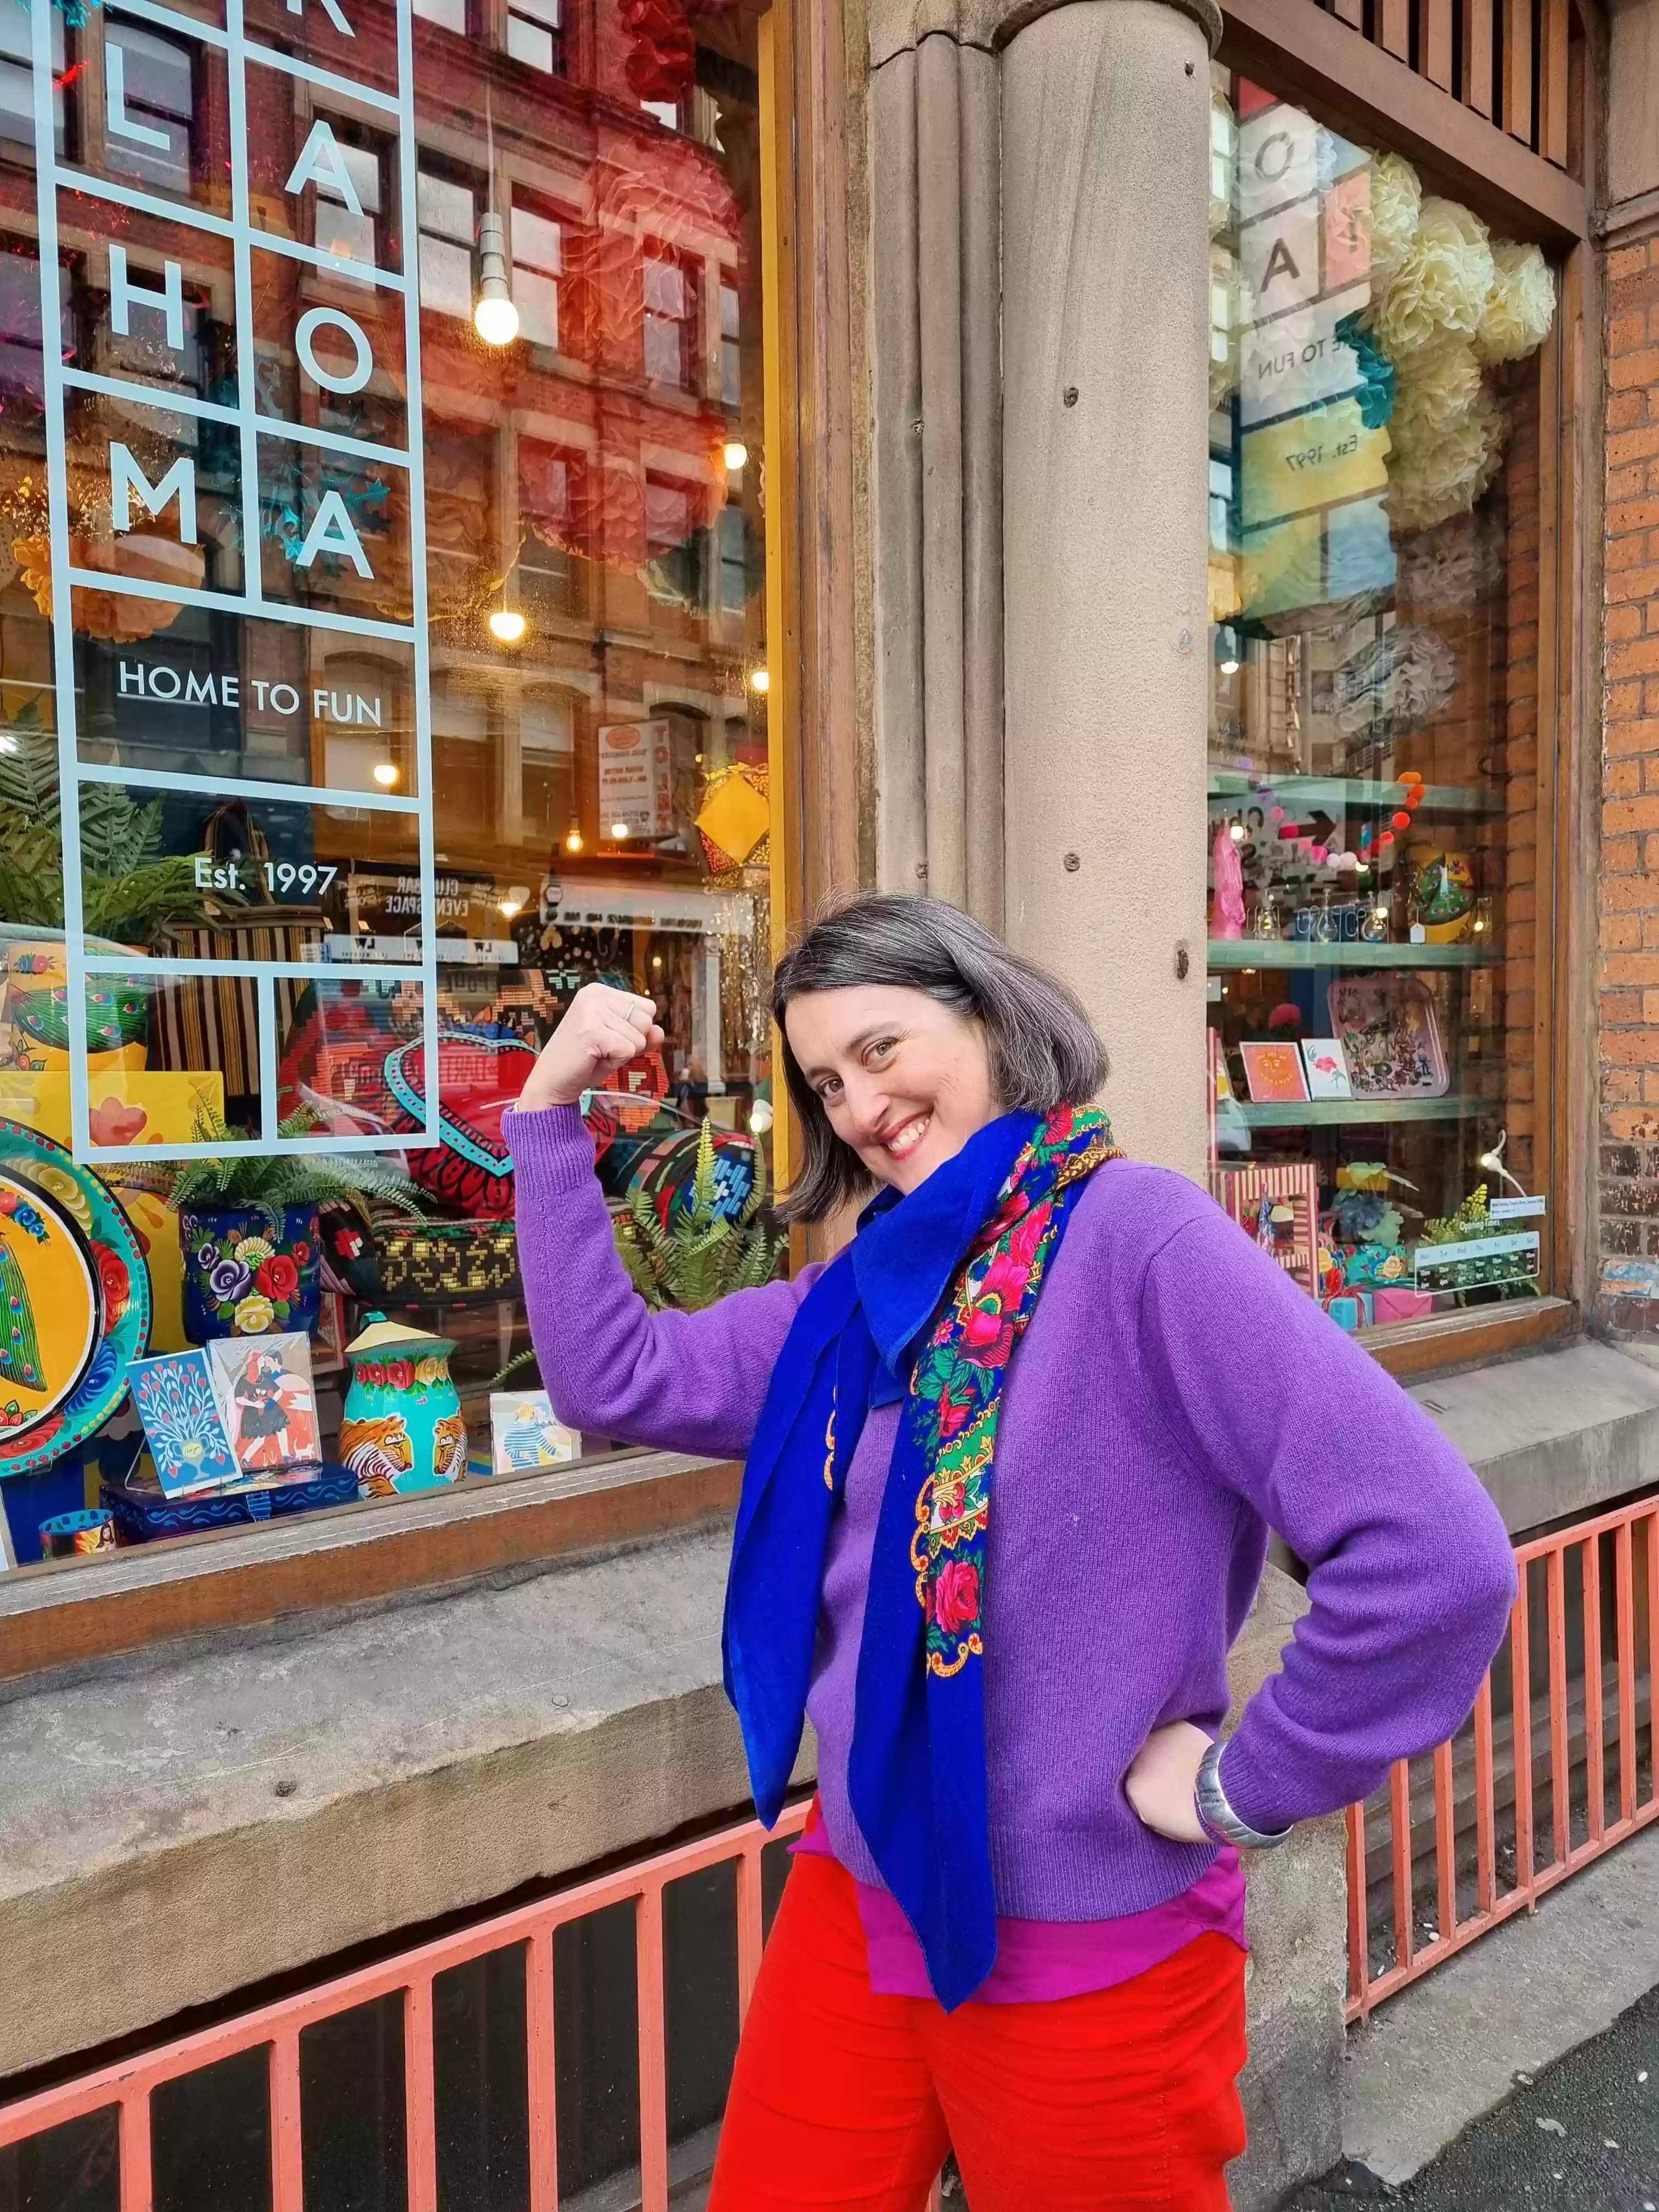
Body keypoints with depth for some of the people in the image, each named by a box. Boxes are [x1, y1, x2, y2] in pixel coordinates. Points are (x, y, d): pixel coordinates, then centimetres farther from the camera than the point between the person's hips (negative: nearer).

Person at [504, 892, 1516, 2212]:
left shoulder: (1138, 1236, -21)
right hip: (855, 1898, 6)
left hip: (1088, 1953, -6)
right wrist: (552, 1109, -1)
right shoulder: (868, 1292, 3)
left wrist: (1245, 1789, -17)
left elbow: (1437, 1559, -28)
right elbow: (614, 1377, 2)